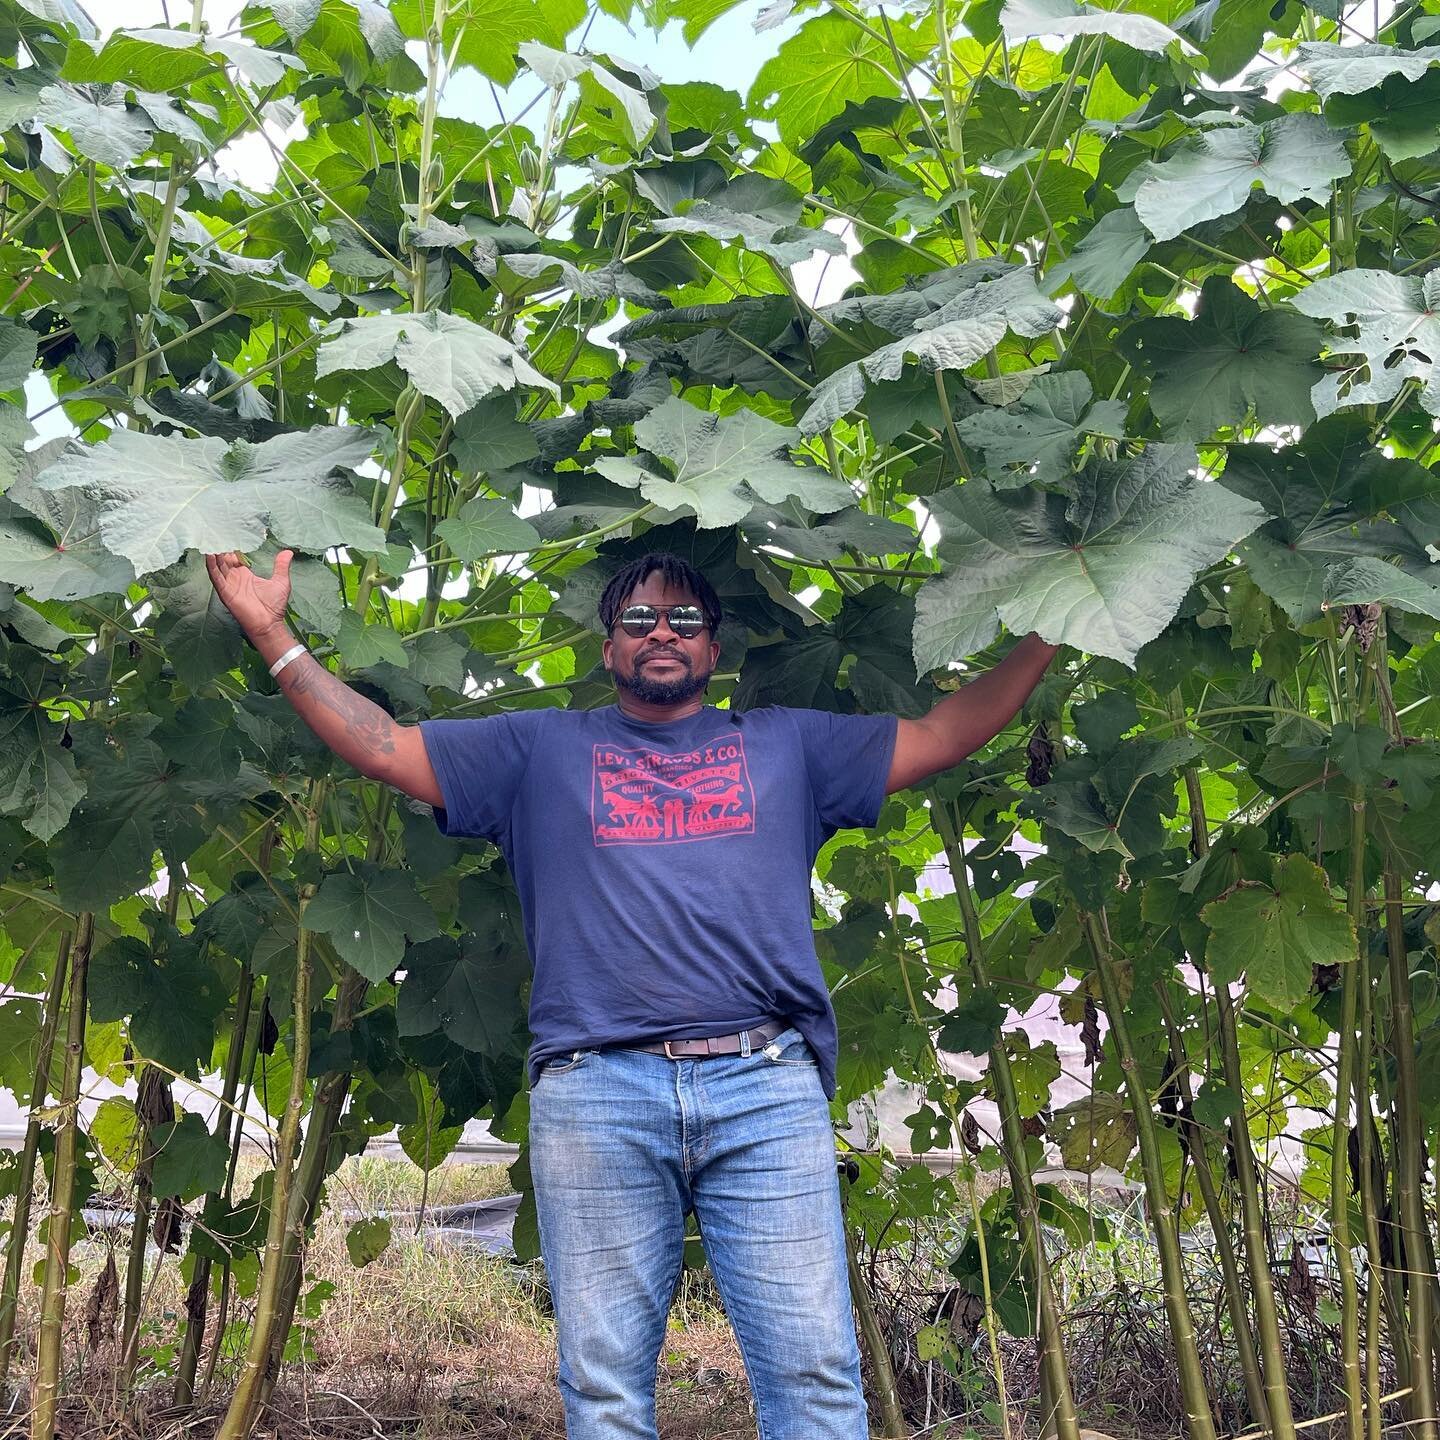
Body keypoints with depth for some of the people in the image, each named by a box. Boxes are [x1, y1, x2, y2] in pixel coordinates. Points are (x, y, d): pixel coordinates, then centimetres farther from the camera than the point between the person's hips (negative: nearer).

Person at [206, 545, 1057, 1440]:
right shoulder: (544, 748, 21)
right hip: (595, 1094, 0)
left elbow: (947, 735, 22)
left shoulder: (785, 742, 23)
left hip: (765, 1087, 0)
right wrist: (272, 631, 11)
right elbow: (380, 745, 17)